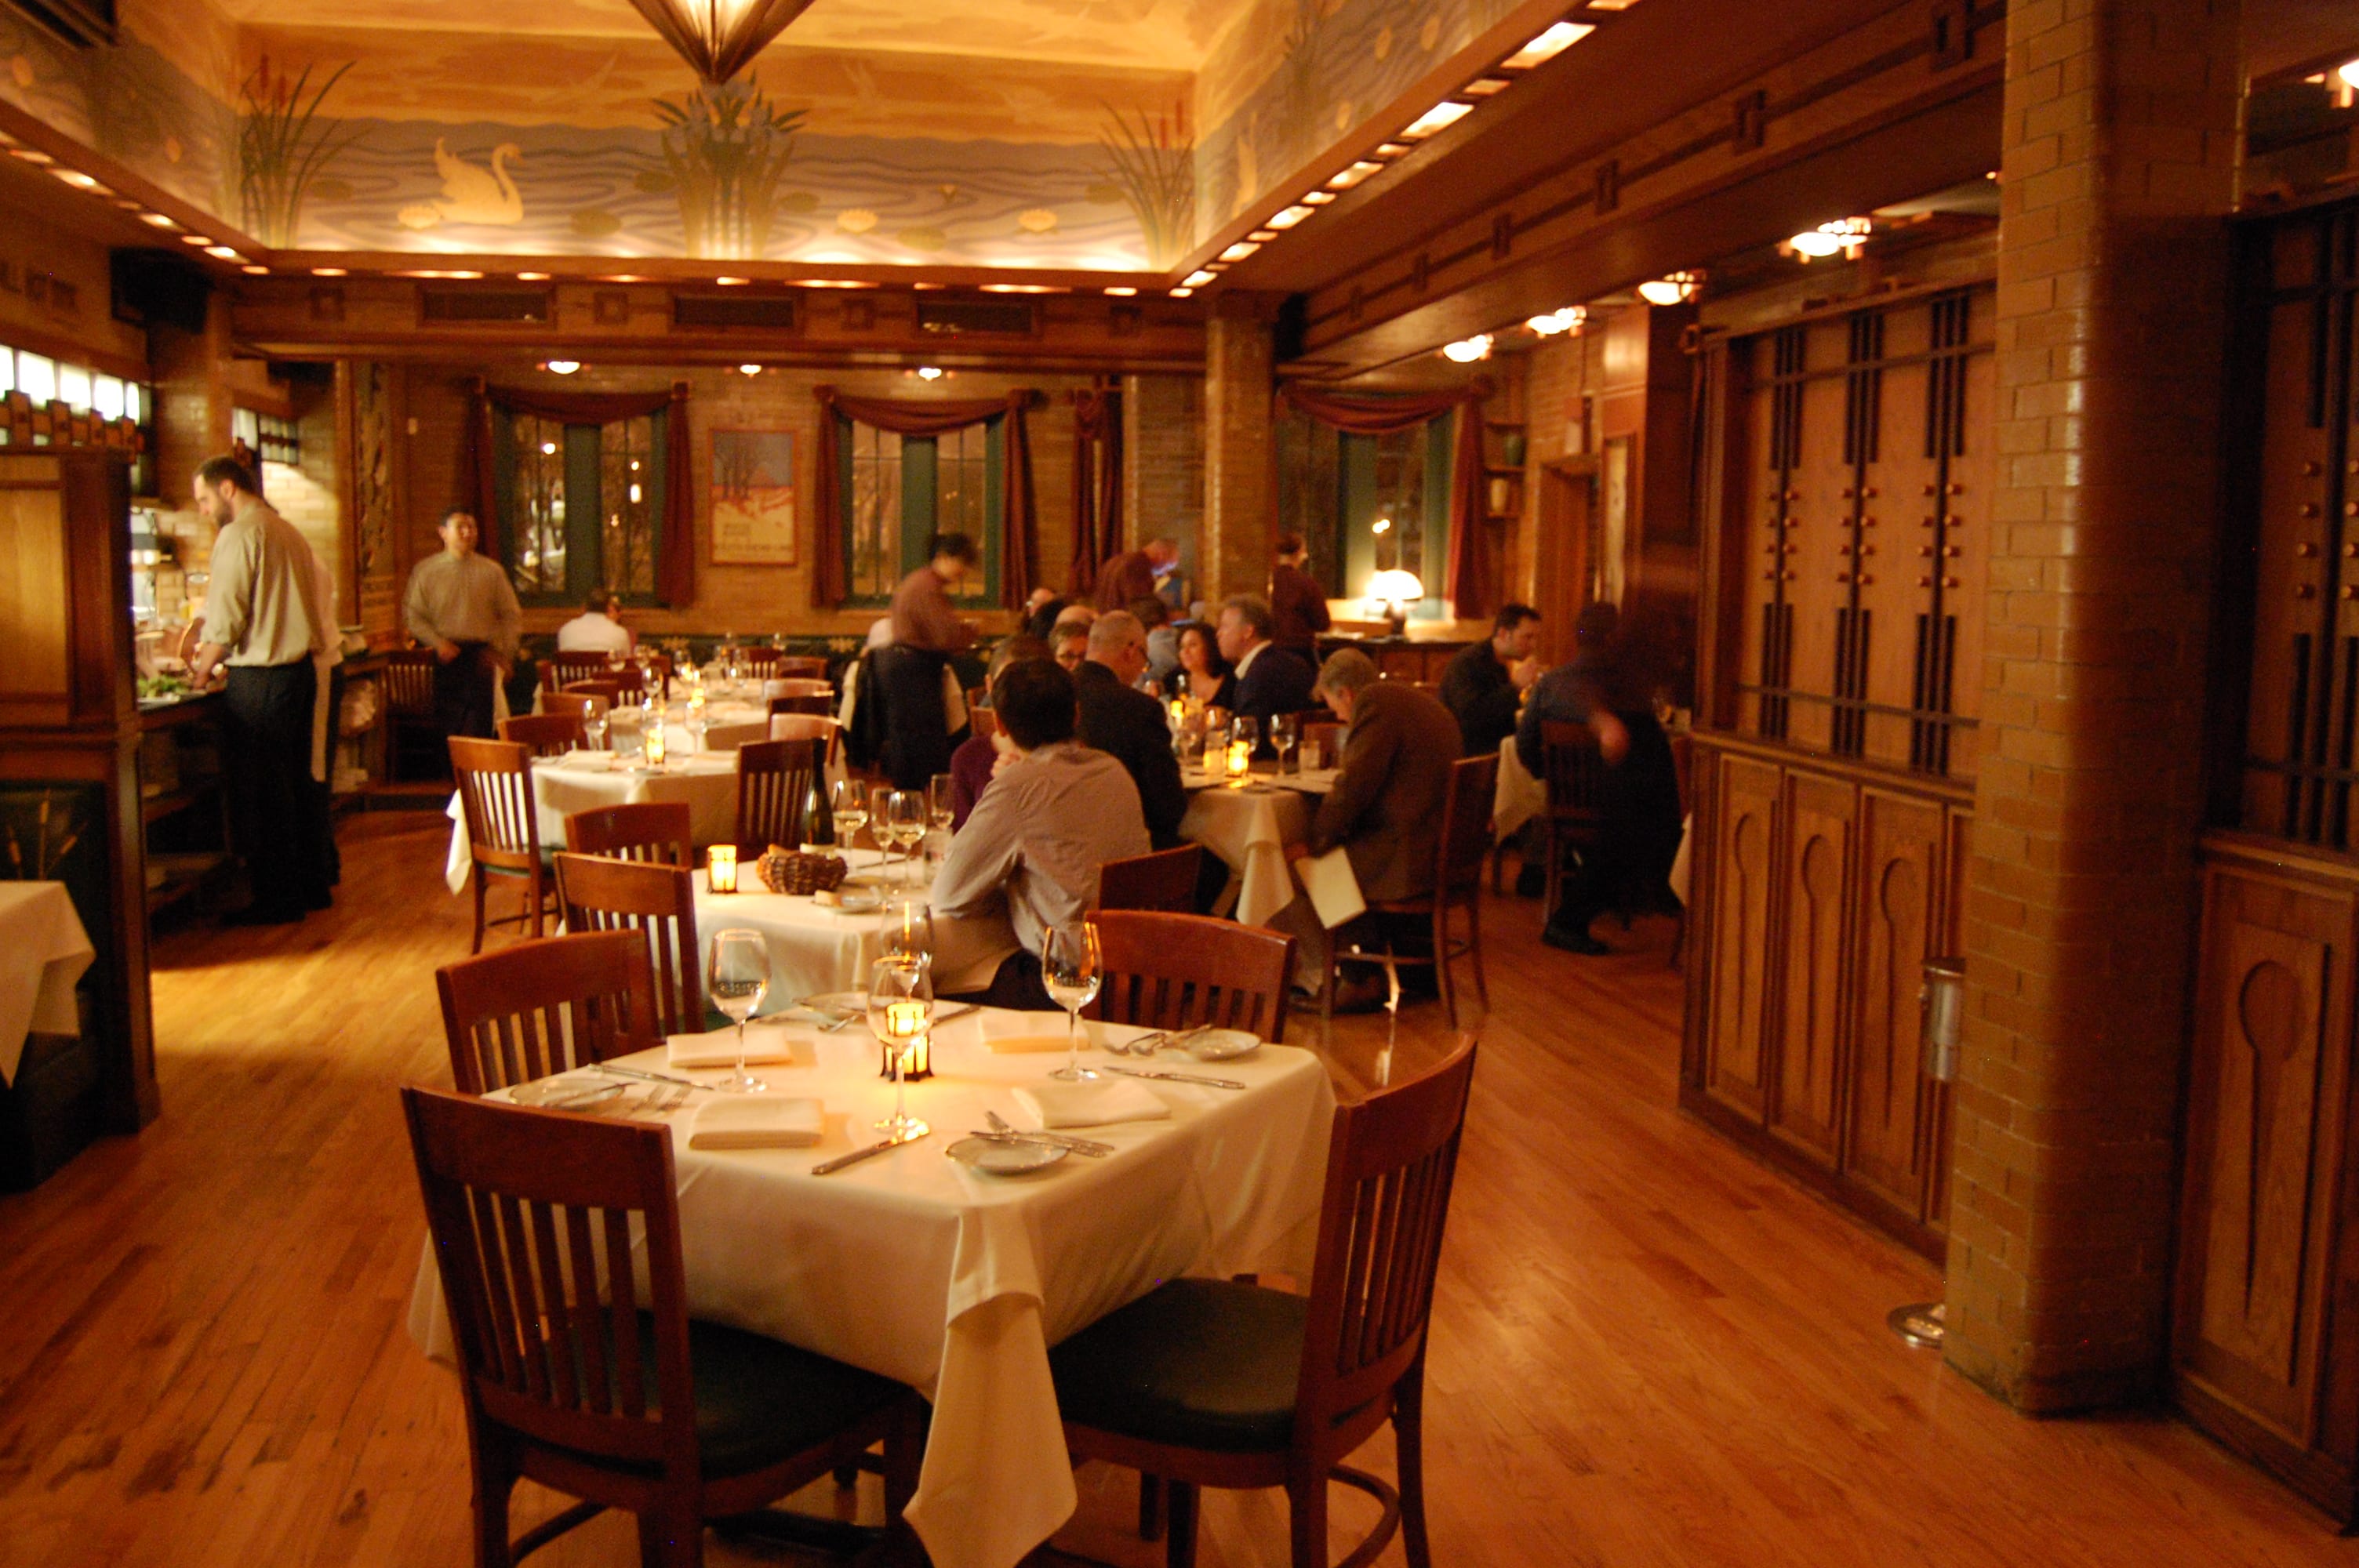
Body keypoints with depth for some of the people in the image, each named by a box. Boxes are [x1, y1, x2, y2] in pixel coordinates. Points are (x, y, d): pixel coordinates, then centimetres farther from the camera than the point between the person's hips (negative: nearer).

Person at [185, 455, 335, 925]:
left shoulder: (238, 535, -11)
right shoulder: (287, 531, 16)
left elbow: (226, 616, -14)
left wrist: (204, 667, 1)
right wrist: (215, 651, 21)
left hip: (259, 679, -9)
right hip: (300, 669, 9)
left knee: (259, 790, -2)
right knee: (297, 781, 14)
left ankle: (278, 899, 2)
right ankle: (311, 885, 20)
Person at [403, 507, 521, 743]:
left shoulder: (492, 571, 9)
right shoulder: (425, 571, 6)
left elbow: (511, 616, 11)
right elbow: (413, 616, 4)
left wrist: (502, 653, -1)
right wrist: (438, 643, -11)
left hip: (480, 658, 0)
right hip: (445, 658, 0)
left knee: (479, 728, -6)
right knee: (446, 727, -1)